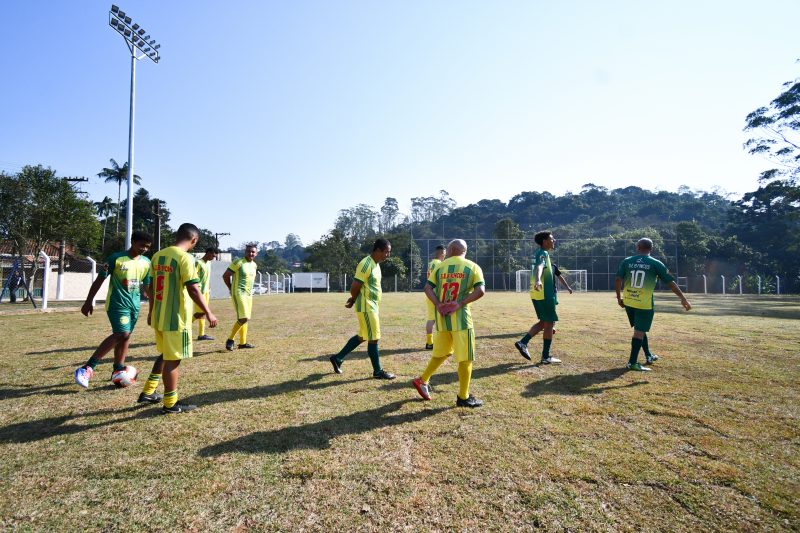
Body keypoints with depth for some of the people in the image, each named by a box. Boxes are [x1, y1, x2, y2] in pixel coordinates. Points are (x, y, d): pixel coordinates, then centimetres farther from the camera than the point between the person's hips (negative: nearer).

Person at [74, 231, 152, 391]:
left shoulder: (147, 263, 6)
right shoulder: (116, 258, -9)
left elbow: (148, 286, 14)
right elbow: (99, 280, -4)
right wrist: (88, 301, -3)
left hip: (135, 305, 6)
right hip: (117, 303, -6)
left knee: (124, 337, 11)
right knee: (123, 335, -19)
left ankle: (118, 370, 23)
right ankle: (87, 368, -11)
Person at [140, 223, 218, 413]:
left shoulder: (158, 255, 8)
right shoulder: (185, 257, -17)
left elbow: (151, 287, 15)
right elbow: (193, 289, -22)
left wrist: (151, 310, 25)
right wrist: (208, 312, -16)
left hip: (159, 316, 8)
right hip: (176, 318, -8)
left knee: (165, 354, 24)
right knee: (173, 359, 2)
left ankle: (148, 391, 33)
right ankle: (170, 404, 12)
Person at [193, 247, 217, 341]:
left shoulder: (208, 263, 15)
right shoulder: (198, 262, -11)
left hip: (206, 291, 8)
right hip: (199, 292, -8)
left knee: (203, 313, 7)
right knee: (200, 313, -10)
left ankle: (201, 334, 10)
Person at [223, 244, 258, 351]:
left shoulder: (254, 265, 11)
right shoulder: (238, 262, -11)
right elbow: (225, 276, -9)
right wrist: (231, 289, 0)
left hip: (249, 294, 8)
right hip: (239, 293, -8)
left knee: (245, 319, 12)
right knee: (243, 318, -16)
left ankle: (242, 342, 20)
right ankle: (230, 340, -2)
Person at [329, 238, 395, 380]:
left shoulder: (376, 264, 12)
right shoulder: (366, 265, -20)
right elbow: (355, 287, -20)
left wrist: (354, 300, 6)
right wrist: (354, 300, -1)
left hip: (372, 306, 10)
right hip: (367, 307, -10)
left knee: (362, 336, 17)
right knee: (373, 338, 0)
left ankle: (337, 358, 29)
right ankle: (378, 371, 14)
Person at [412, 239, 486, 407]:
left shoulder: (440, 266, 10)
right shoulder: (473, 267, 2)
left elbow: (428, 288, 0)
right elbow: (480, 291, -11)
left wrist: (438, 305, -9)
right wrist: (460, 304, -13)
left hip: (442, 316, 5)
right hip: (460, 316, -4)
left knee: (441, 352, 22)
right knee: (465, 358, 5)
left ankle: (422, 380, 28)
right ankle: (463, 397, 13)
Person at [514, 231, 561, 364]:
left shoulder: (539, 253, 15)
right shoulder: (543, 254, -14)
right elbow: (539, 267, -36)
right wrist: (537, 280, -54)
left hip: (538, 294, 10)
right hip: (545, 294, -10)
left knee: (544, 322, 17)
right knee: (549, 324, 0)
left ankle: (523, 342, 9)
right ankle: (546, 357, 6)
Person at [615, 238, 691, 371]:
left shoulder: (627, 261, 3)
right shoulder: (656, 263, -2)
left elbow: (618, 280, -2)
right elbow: (670, 282, 0)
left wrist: (619, 298, 8)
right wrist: (683, 299, 7)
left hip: (628, 301, 4)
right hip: (645, 303, -4)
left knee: (639, 329, 20)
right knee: (640, 331, 0)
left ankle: (649, 356, 36)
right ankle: (633, 362, -1)